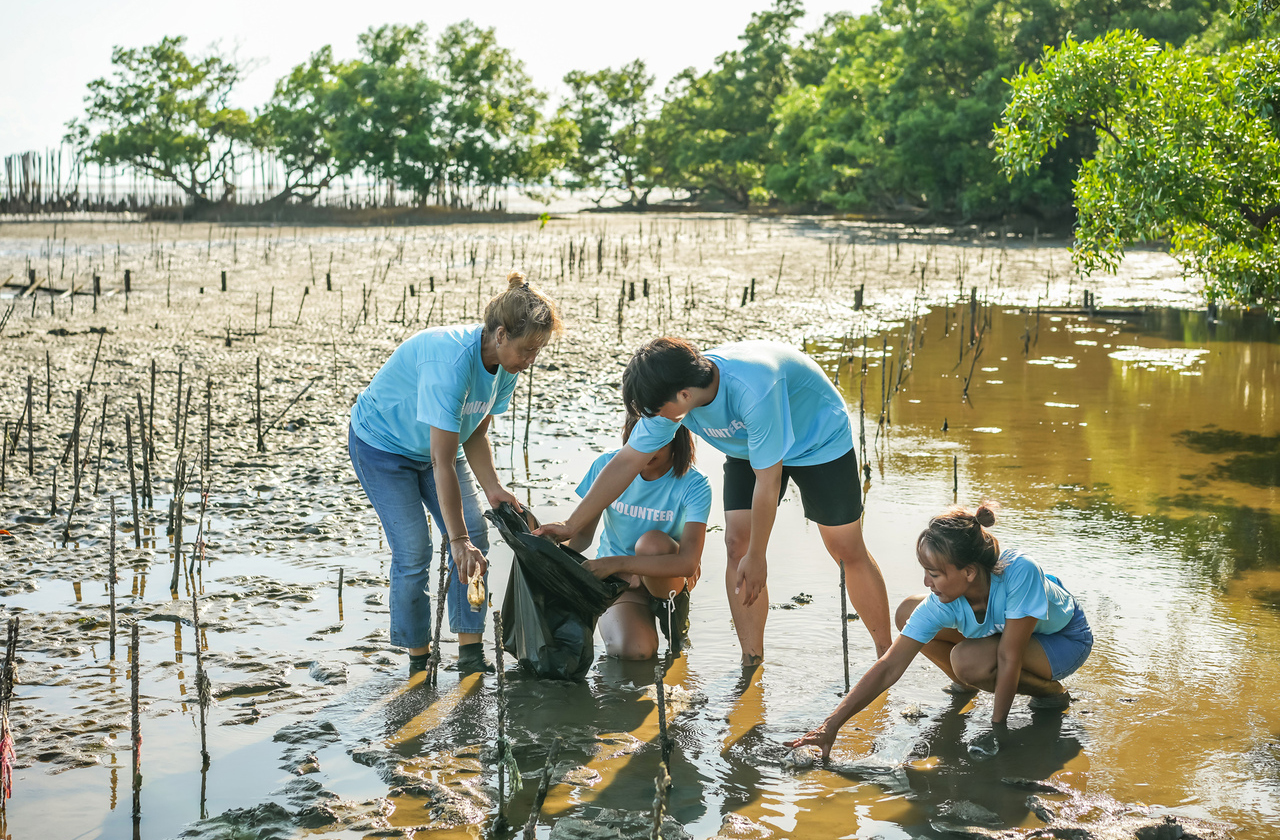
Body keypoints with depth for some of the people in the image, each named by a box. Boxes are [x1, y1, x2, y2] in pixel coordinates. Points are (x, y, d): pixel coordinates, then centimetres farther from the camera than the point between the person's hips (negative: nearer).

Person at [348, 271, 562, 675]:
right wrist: (457, 540, -37)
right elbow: (442, 461, -38)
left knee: (475, 534, -7)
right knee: (413, 550, -13)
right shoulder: (451, 360, -39)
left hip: (433, 443, 7)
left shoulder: (505, 364, -14)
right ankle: (419, 657, 3)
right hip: (382, 443, -7)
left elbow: (475, 434, -3)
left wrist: (492, 486, -20)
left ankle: (470, 651, -4)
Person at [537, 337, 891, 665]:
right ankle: (752, 663, 1)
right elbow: (626, 462, -12)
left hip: (820, 437, -5)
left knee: (847, 550, -1)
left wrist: (757, 557, -24)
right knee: (737, 543, -8)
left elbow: (768, 481, -34)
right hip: (749, 447, 6)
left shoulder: (752, 389, -44)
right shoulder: (670, 395, -23)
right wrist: (571, 525, -11)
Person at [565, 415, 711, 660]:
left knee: (652, 543, -36)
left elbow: (688, 563, -31)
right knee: (631, 650, -29)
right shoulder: (607, 466, -11)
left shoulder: (693, 486, -20)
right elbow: (583, 535, -3)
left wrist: (617, 562, -40)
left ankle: (674, 610, -6)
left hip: (667, 576, -1)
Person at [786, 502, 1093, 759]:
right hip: (1004, 629, 5)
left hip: (1065, 639, -5)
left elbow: (1009, 657, -33)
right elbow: (889, 668, -26)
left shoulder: (1019, 572, -41)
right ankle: (965, 683, 10)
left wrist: (997, 726, -25)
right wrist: (832, 725, -32)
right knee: (908, 613, -12)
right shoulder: (939, 605, -27)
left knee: (968, 659, -33)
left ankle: (1052, 691, -6)